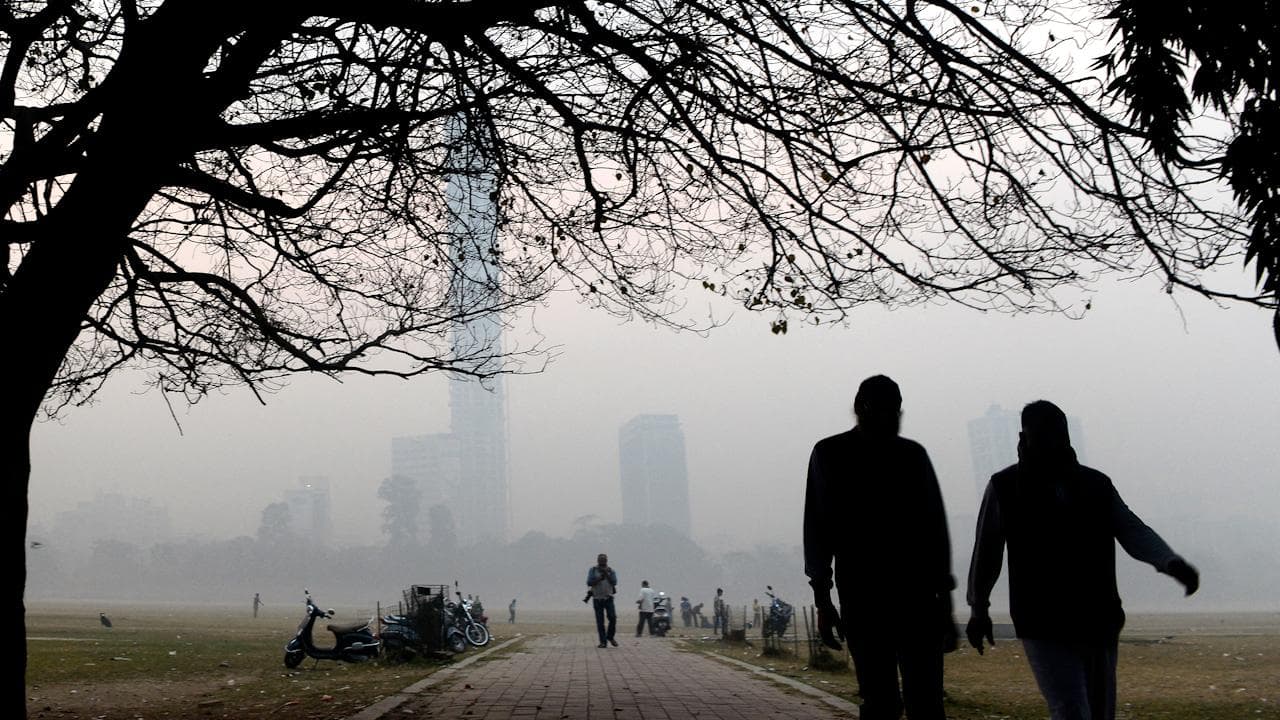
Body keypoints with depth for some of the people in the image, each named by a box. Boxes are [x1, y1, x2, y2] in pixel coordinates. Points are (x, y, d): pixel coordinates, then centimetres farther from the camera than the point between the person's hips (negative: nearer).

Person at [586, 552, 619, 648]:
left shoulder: (610, 570, 5)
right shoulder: (593, 570, 2)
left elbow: (614, 582, -9)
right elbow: (589, 583, -9)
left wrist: (606, 574, -18)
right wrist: (599, 578, -20)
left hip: (608, 598, 0)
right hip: (597, 599, 0)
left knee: (613, 618, -12)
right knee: (600, 621, -2)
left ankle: (610, 637, 9)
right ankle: (603, 642, 3)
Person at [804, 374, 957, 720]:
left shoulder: (913, 455, 10)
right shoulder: (830, 454, 4)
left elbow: (935, 529, 12)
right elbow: (817, 529, 2)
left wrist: (945, 601, 10)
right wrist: (822, 599, -4)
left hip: (918, 594, 2)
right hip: (861, 597, -1)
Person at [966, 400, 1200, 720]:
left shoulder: (1097, 485, 9)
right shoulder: (1005, 487, 2)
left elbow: (1132, 531, -3)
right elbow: (986, 550, 10)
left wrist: (1171, 561, -23)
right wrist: (978, 609, 16)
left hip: (1098, 622, 4)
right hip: (1042, 627, -4)